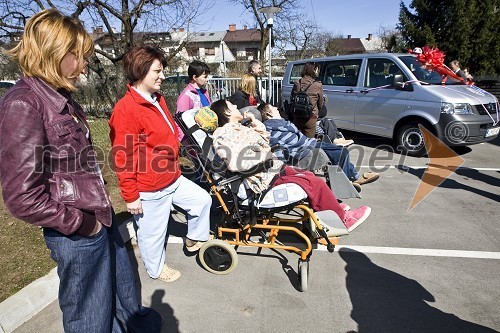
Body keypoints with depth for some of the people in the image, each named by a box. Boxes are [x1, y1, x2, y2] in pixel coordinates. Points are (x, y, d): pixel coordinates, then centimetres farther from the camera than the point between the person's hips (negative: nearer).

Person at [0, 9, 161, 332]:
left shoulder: (62, 98, 8)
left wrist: (102, 208, 10)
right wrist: (82, 223, -14)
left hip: (101, 218, 8)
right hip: (77, 235, -8)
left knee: (123, 288, 29)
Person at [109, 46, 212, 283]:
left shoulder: (158, 99, 7)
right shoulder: (125, 110, -22)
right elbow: (123, 158, -21)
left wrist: (174, 168, 28)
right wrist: (130, 196, -17)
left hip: (173, 179, 9)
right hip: (150, 190, -9)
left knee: (202, 199, 17)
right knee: (153, 233, 11)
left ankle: (194, 239, 39)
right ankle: (156, 269, 37)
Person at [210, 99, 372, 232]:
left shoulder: (239, 128, 15)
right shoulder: (223, 135, -15)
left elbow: (265, 138, 25)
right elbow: (235, 163, -29)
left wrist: (254, 122, 11)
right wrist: (263, 159, -19)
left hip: (273, 169, 10)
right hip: (265, 179, -10)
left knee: (310, 176, 10)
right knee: (315, 183, -9)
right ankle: (343, 218, 7)